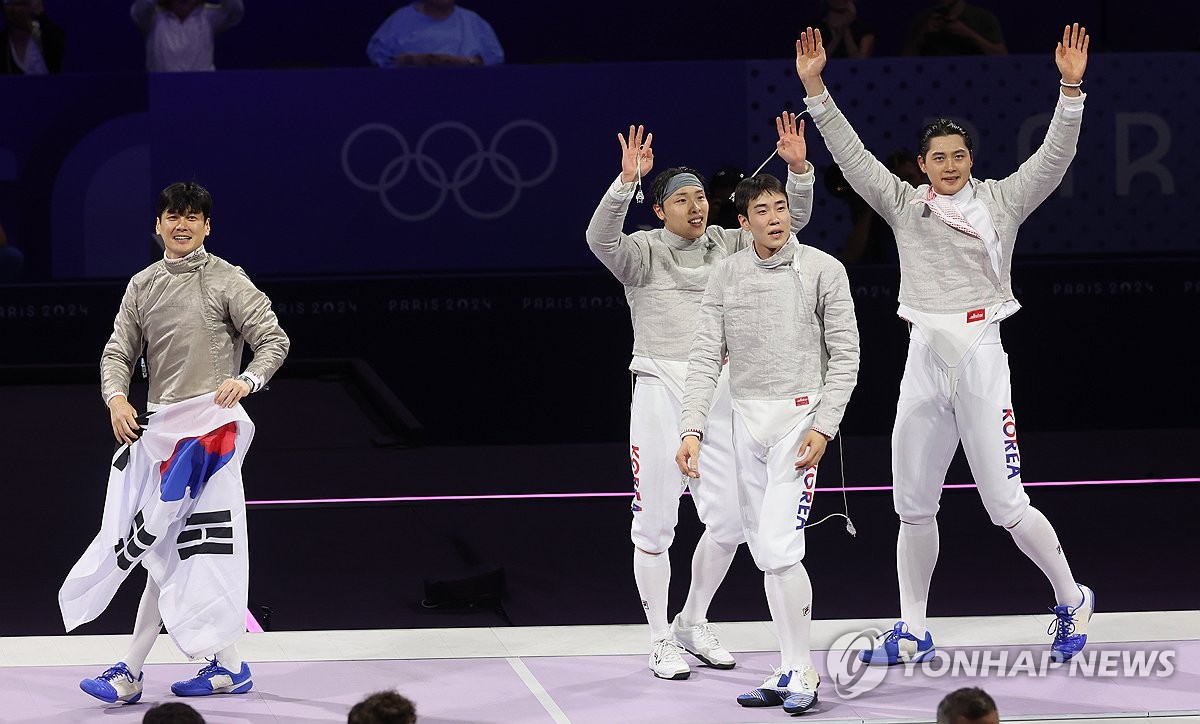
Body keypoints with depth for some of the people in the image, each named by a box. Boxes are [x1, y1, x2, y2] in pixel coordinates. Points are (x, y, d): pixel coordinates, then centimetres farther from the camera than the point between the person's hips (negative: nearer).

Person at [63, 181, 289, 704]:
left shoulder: (227, 281, -2)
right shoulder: (143, 286, 13)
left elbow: (274, 340, -4)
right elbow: (119, 352, 12)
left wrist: (247, 379, -23)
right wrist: (116, 397, -8)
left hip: (209, 421, -7)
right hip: (157, 426, 7)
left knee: (175, 547, -10)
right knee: (171, 548, 5)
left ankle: (131, 673, -9)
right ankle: (227, 665, 10)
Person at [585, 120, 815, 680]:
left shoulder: (729, 246, 10)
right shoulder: (643, 252, -3)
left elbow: (790, 221, 5)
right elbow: (600, 239, -23)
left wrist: (798, 170, -13)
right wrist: (627, 180, -36)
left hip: (717, 391, 4)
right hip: (660, 388, -4)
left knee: (728, 519, 4)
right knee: (655, 523, 0)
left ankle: (693, 624, 24)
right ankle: (661, 641, 11)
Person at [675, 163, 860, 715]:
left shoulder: (823, 270, -4)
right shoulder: (726, 277, 5)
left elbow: (845, 355, -3)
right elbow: (705, 358, 3)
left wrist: (823, 427, -12)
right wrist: (692, 430, -7)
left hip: (800, 416, -4)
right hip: (747, 420, 4)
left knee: (779, 549, -14)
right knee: (766, 556, 6)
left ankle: (802, 672, -5)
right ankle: (789, 673, 13)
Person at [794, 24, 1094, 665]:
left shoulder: (1001, 202, 3)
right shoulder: (906, 206, 10)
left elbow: (1054, 157, -7)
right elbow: (851, 155, 6)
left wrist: (1071, 89, -19)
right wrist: (815, 89, -2)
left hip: (981, 359, -4)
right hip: (923, 362, 4)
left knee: (1005, 505, -5)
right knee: (913, 507, 8)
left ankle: (1072, 600, 15)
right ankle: (912, 633, 19)